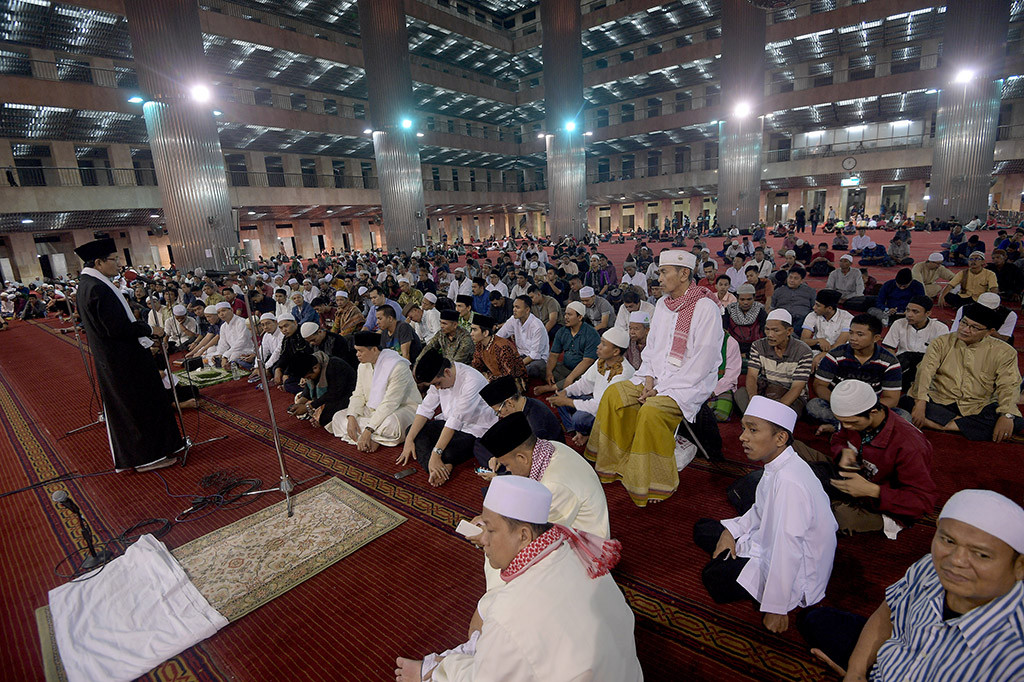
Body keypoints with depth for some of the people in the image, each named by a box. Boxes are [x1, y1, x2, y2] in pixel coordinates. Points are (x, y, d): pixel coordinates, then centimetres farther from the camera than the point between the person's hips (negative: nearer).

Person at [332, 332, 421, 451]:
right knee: (338, 417, -6)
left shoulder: (397, 366, -25)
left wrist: (368, 430, -31)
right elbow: (358, 395, 5)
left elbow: (390, 403, -28)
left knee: (390, 424, -41)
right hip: (373, 409, 8)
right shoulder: (363, 366, 3)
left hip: (402, 408, -8)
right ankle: (371, 439, -19)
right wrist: (351, 417, -16)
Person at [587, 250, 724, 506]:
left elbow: (704, 360, -16)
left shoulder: (706, 307, -11)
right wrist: (649, 378, -4)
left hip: (692, 382, -7)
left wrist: (664, 388, -19)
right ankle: (614, 464, 0)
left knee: (651, 410, -31)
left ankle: (652, 484, -12)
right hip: (659, 376, 7)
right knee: (614, 394, -12)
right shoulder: (662, 304, 11)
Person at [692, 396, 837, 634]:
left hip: (796, 572, -8)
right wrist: (731, 530, -3)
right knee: (703, 529, 9)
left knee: (714, 577, -18)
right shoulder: (776, 467, -5)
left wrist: (776, 610, -25)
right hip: (767, 541, 8)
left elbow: (788, 551, -33)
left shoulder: (789, 482, -35)